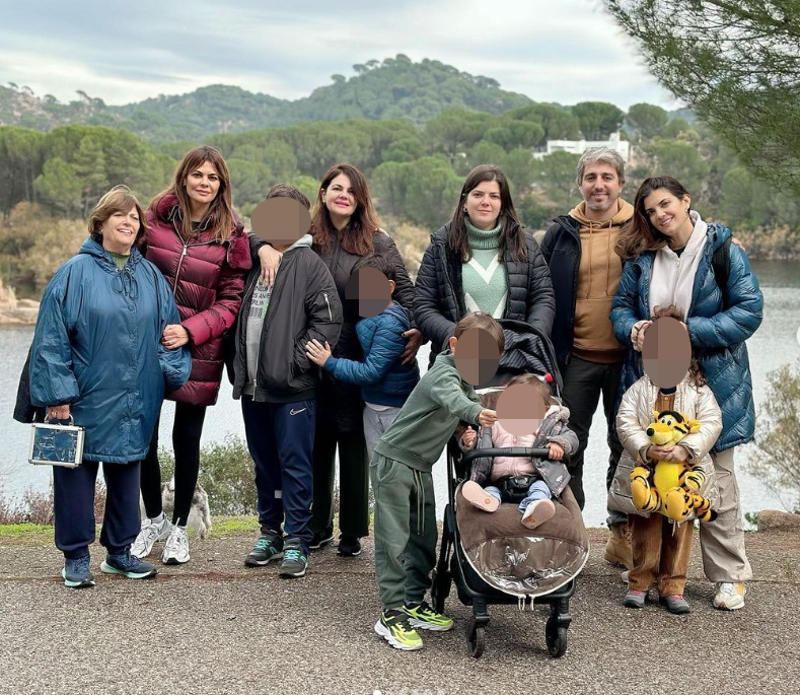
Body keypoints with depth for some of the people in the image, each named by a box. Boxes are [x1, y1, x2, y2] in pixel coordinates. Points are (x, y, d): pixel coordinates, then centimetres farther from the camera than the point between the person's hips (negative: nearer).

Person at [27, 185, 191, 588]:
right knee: (77, 478, 4)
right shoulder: (75, 273, -6)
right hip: (84, 403, -4)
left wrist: (175, 372, 2)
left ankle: (119, 552, 27)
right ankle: (76, 557, 18)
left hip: (133, 408, 4)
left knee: (126, 476, 14)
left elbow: (168, 331, 14)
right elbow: (51, 338, -9)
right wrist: (56, 395, -12)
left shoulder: (151, 277, 9)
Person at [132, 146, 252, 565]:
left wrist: (191, 330, -16)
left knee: (187, 439, 7)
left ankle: (179, 527, 25)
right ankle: (154, 519, 28)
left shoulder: (231, 235, -3)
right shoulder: (157, 216, 1)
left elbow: (232, 299, -4)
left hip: (197, 351, -1)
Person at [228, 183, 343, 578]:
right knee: (264, 464, 14)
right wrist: (240, 366, 10)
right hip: (252, 385, 6)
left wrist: (298, 360, -13)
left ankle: (296, 541, 4)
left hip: (292, 388, -6)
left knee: (294, 464, -2)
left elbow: (329, 318, -10)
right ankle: (269, 532, 25)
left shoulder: (309, 264, -4)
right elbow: (239, 316, 20)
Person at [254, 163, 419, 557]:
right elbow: (254, 233, 9)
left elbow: (405, 291, -4)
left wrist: (418, 329, -22)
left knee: (353, 444, 6)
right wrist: (266, 247, -14)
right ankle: (318, 527, 23)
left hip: (357, 359, -2)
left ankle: (352, 531, 19)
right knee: (316, 444, 9)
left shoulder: (377, 243, 0)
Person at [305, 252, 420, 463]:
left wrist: (330, 363, -18)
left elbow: (371, 372, -23)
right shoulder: (369, 313, 5)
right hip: (373, 406, 9)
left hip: (394, 411, -9)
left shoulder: (391, 324, -22)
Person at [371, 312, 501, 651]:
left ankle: (414, 603, 24)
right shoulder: (443, 374, -23)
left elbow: (472, 400, 19)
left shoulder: (465, 377, 7)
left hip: (420, 467, 9)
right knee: (393, 540, -8)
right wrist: (476, 413, -65)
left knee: (424, 537, 13)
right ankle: (392, 615, -5)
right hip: (393, 461, -9)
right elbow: (452, 400, -44)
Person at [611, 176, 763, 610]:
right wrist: (634, 327, -13)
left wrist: (687, 330, -17)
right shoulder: (641, 256, 7)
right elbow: (621, 305, 11)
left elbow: (749, 311, -9)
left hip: (711, 383, -3)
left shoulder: (722, 251, -5)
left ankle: (730, 577, 13)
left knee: (716, 479, 2)